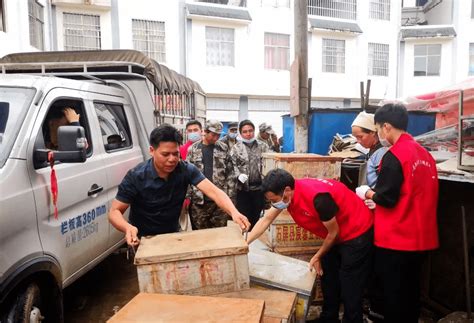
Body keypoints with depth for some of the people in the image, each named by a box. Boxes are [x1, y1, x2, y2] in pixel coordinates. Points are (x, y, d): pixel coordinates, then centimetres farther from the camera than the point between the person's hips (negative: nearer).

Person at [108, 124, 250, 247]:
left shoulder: (186, 170, -18)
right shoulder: (136, 177, -23)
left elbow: (213, 191, -29)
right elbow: (115, 211, -18)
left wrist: (234, 212, -47)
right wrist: (128, 228, -41)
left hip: (173, 234, 3)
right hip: (145, 240, -3)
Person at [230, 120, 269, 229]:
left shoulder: (263, 146, 9)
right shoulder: (236, 148, 4)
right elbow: (232, 165, -2)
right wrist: (238, 175, -19)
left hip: (259, 187, 2)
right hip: (243, 188, -1)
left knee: (257, 218, 11)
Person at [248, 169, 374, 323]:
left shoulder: (317, 197, -37)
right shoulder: (287, 193, -12)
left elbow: (333, 232, -21)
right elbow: (266, 220, -2)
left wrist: (317, 257, -7)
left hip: (357, 234, -8)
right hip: (336, 235, 8)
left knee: (349, 287, 0)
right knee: (328, 279, 16)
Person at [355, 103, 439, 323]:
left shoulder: (394, 155, -17)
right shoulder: (425, 154, 7)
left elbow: (386, 198, -18)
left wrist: (367, 193, 2)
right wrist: (377, 194, 15)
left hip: (396, 238, -8)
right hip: (420, 237, 8)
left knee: (394, 294, 6)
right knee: (410, 291, 20)